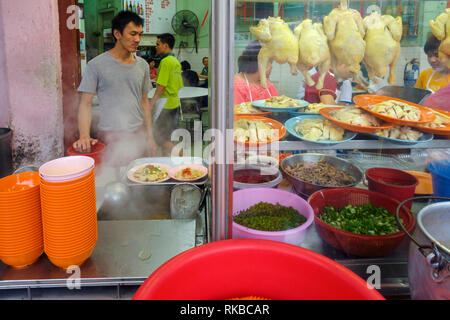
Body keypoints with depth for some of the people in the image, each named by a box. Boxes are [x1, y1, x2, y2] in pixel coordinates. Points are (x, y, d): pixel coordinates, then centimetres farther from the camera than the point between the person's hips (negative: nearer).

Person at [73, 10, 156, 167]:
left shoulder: (143, 65, 9)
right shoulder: (96, 65, -5)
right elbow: (86, 103, -6)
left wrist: (150, 136, 13)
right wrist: (84, 136, -20)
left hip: (138, 136, 4)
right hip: (110, 137, -4)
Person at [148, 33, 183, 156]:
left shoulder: (165, 61, -14)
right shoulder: (176, 61, 14)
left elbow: (161, 86, -20)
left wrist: (151, 103, -17)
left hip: (165, 103, -9)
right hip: (175, 102, 9)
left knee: (158, 135, -4)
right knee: (166, 137, 14)